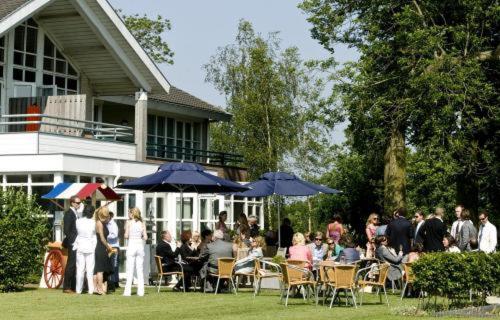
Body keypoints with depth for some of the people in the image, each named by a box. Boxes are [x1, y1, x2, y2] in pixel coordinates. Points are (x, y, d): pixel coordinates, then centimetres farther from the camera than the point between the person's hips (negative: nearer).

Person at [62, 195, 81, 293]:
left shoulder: (75, 213, 17)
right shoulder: (68, 213, -10)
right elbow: (66, 230, -15)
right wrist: (72, 242, -17)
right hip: (72, 244, -9)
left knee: (75, 266, 10)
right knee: (71, 265, -8)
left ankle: (73, 286, 15)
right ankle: (66, 287, -5)